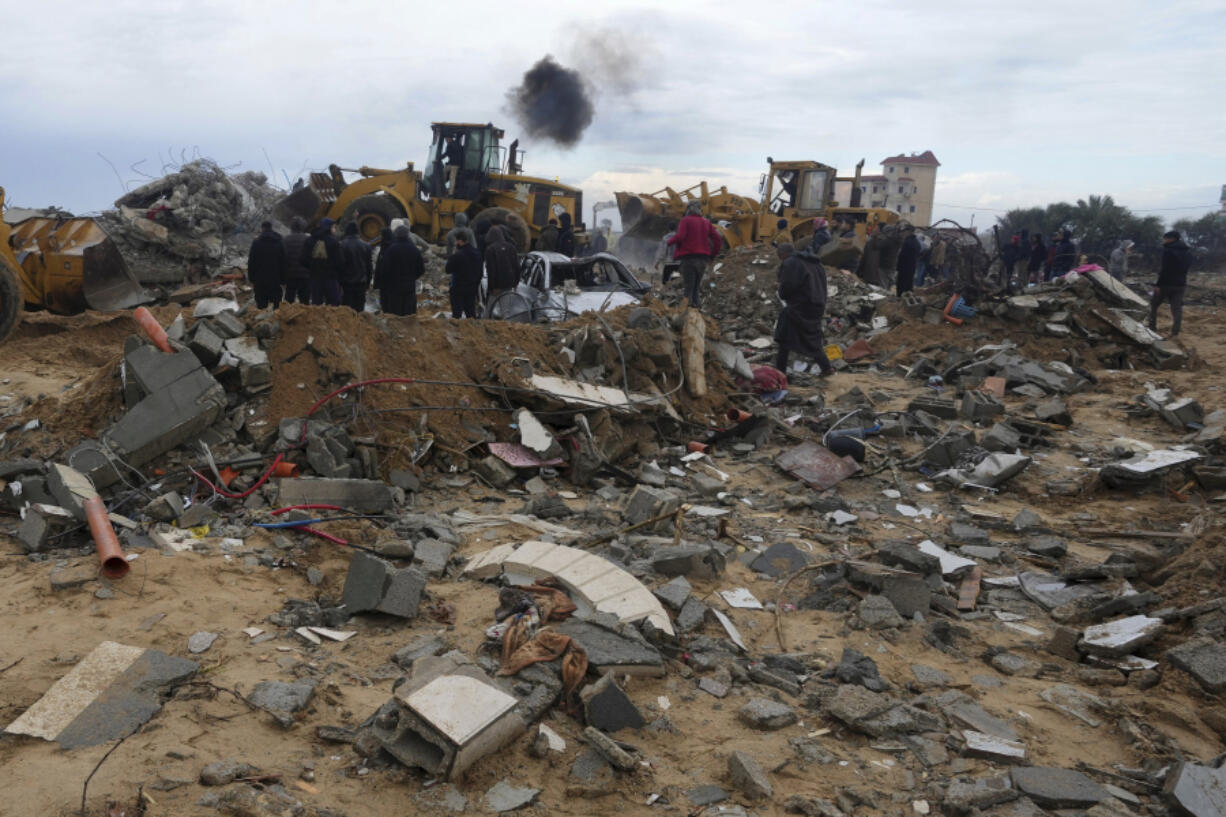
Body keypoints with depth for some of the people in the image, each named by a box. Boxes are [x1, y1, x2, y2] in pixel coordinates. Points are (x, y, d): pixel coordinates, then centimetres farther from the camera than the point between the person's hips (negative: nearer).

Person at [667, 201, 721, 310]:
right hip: (703, 259, 5)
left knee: (688, 286, -5)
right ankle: (697, 306, 7)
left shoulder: (686, 220, -3)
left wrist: (670, 241, 2)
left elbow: (680, 236, -16)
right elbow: (718, 239, 7)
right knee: (697, 286, 13)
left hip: (688, 257, -5)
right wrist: (713, 254, 16)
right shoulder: (706, 223, 13)